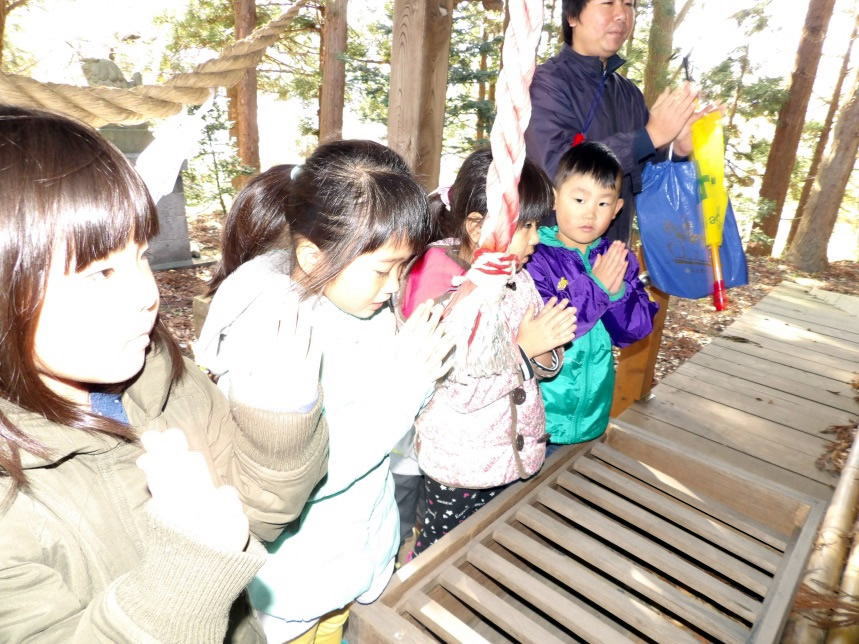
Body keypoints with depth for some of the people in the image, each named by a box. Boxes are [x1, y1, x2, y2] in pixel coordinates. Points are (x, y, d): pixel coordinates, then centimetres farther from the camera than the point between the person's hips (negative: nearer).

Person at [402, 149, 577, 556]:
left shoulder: (520, 280, 0)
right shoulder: (445, 296, -24)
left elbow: (544, 367, 5)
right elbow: (463, 393, -26)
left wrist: (546, 348, -17)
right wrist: (522, 348, -25)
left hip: (516, 455, 7)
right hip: (458, 470, -7)